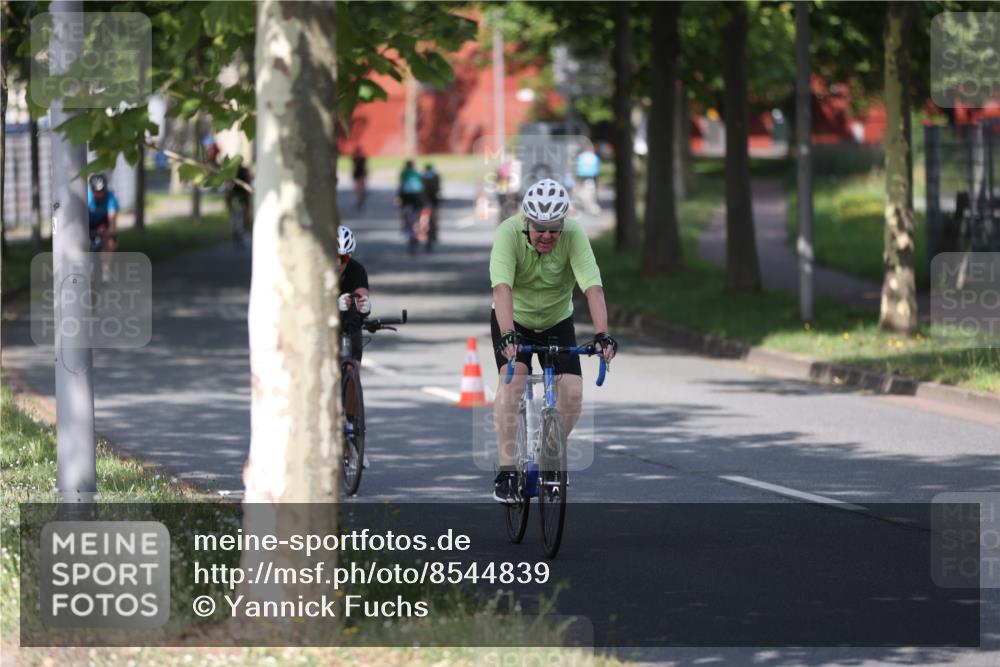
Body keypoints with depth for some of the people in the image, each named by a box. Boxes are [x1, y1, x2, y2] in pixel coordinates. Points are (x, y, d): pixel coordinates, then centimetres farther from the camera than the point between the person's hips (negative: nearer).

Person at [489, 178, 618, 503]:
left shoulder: (574, 235, -26)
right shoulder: (509, 233, -29)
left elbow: (593, 287, -35)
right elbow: (502, 288, -41)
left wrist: (602, 334, -48)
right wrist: (507, 336, -54)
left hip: (557, 321, 2)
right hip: (514, 319, -2)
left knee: (572, 391, -15)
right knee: (512, 377, -26)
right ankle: (506, 471, -23)